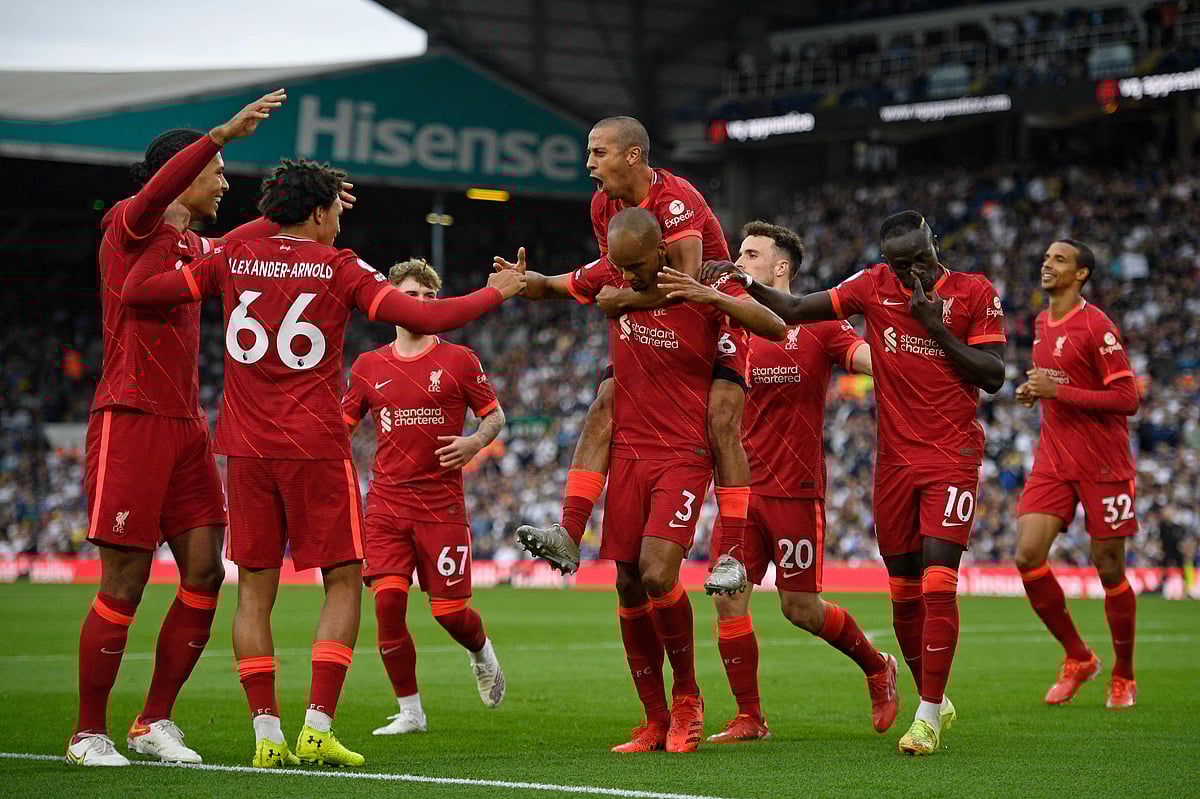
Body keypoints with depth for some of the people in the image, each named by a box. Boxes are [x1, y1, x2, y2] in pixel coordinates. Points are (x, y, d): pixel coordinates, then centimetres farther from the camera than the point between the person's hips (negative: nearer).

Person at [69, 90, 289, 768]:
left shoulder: (197, 247, 18)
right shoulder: (130, 226, -4)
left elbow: (249, 243, 40)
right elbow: (158, 189, -27)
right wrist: (223, 134, -38)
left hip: (187, 427, 8)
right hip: (130, 424, -8)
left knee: (206, 572, 1)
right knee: (125, 586, -6)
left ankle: (155, 723, 13)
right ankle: (89, 733, 6)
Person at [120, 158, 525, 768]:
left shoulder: (231, 259, 5)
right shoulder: (340, 268, -2)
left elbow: (136, 291, 6)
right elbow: (423, 317, -8)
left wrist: (168, 231, 19)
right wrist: (496, 292, 4)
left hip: (247, 449, 3)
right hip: (316, 448, -3)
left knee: (255, 591, 8)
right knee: (344, 581, 5)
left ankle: (266, 734, 1)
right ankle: (317, 727, -5)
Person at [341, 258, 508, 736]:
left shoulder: (458, 360, 2)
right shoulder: (369, 366, 8)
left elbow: (495, 415, 8)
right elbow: (341, 424, 17)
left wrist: (475, 443, -12)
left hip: (442, 505, -2)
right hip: (387, 504, 2)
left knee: (449, 610, -3)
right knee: (387, 601, -12)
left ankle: (482, 652, 34)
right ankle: (410, 711, 1)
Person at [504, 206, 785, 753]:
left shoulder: (704, 289, -11)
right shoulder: (611, 275, 1)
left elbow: (776, 329, -20)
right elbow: (552, 286, 19)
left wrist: (713, 297, -33)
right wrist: (521, 280, -4)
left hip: (684, 455, -5)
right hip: (629, 451, 5)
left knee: (658, 575, -20)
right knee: (629, 586, 3)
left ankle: (687, 696, 3)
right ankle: (656, 723, 13)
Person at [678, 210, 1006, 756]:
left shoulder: (975, 294, -3)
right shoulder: (873, 287, 3)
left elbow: (993, 376, -7)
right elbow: (795, 311, 6)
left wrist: (936, 327, -13)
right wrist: (742, 280, -6)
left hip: (952, 458, -4)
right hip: (894, 459, 4)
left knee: (938, 577, -15)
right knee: (903, 589, 7)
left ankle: (928, 715, -10)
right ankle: (933, 699, 25)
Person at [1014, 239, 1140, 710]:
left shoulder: (1097, 327, -12)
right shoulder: (1041, 324, 12)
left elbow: (1126, 400, -16)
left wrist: (1058, 391, -19)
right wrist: (1033, 393, 5)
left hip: (1104, 466, -6)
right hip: (1053, 461, 6)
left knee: (1109, 569, 1)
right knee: (1027, 556, -9)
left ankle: (1123, 676, 18)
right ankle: (1077, 658, 8)